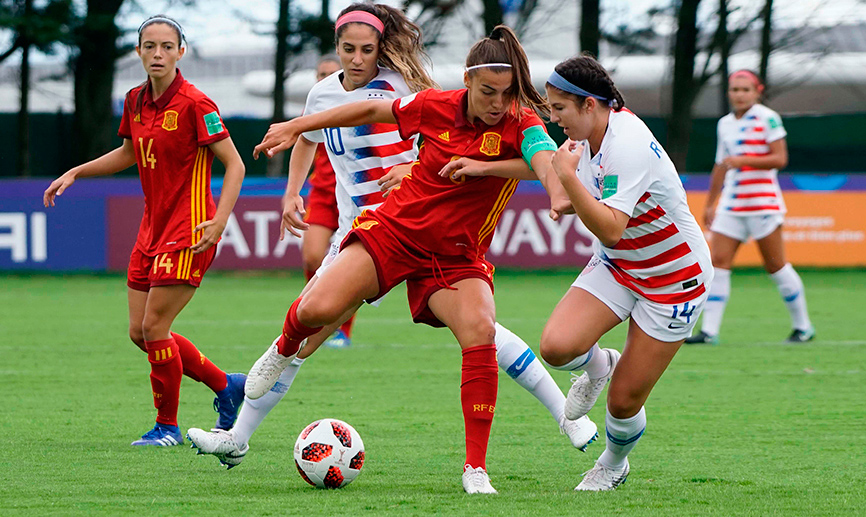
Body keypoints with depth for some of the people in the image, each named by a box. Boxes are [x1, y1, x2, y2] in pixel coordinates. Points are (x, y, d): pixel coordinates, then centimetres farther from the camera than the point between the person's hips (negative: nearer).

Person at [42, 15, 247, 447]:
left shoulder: (194, 104, -15)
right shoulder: (135, 100, 7)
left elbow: (234, 164, -13)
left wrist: (220, 220, -24)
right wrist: (75, 173, 19)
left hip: (188, 231, -8)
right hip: (152, 228, 8)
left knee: (154, 326, -9)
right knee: (139, 332, 8)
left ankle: (167, 426, 9)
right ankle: (226, 386, 23)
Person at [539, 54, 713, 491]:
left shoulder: (628, 147, -30)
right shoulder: (591, 133, -4)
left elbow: (610, 229, -39)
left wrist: (567, 177, -41)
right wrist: (570, 201, 0)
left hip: (674, 278, -7)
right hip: (616, 266, 7)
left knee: (624, 400, -1)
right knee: (556, 346, -20)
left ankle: (614, 464, 31)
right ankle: (598, 365, 15)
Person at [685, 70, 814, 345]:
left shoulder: (768, 118, -6)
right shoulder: (725, 124, 13)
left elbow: (779, 158, -12)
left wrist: (743, 160, -21)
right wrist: (710, 204, 23)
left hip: (762, 202, -6)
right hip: (731, 205, 6)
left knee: (776, 265, -1)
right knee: (719, 262, -5)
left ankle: (803, 326, 12)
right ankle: (709, 330, -7)